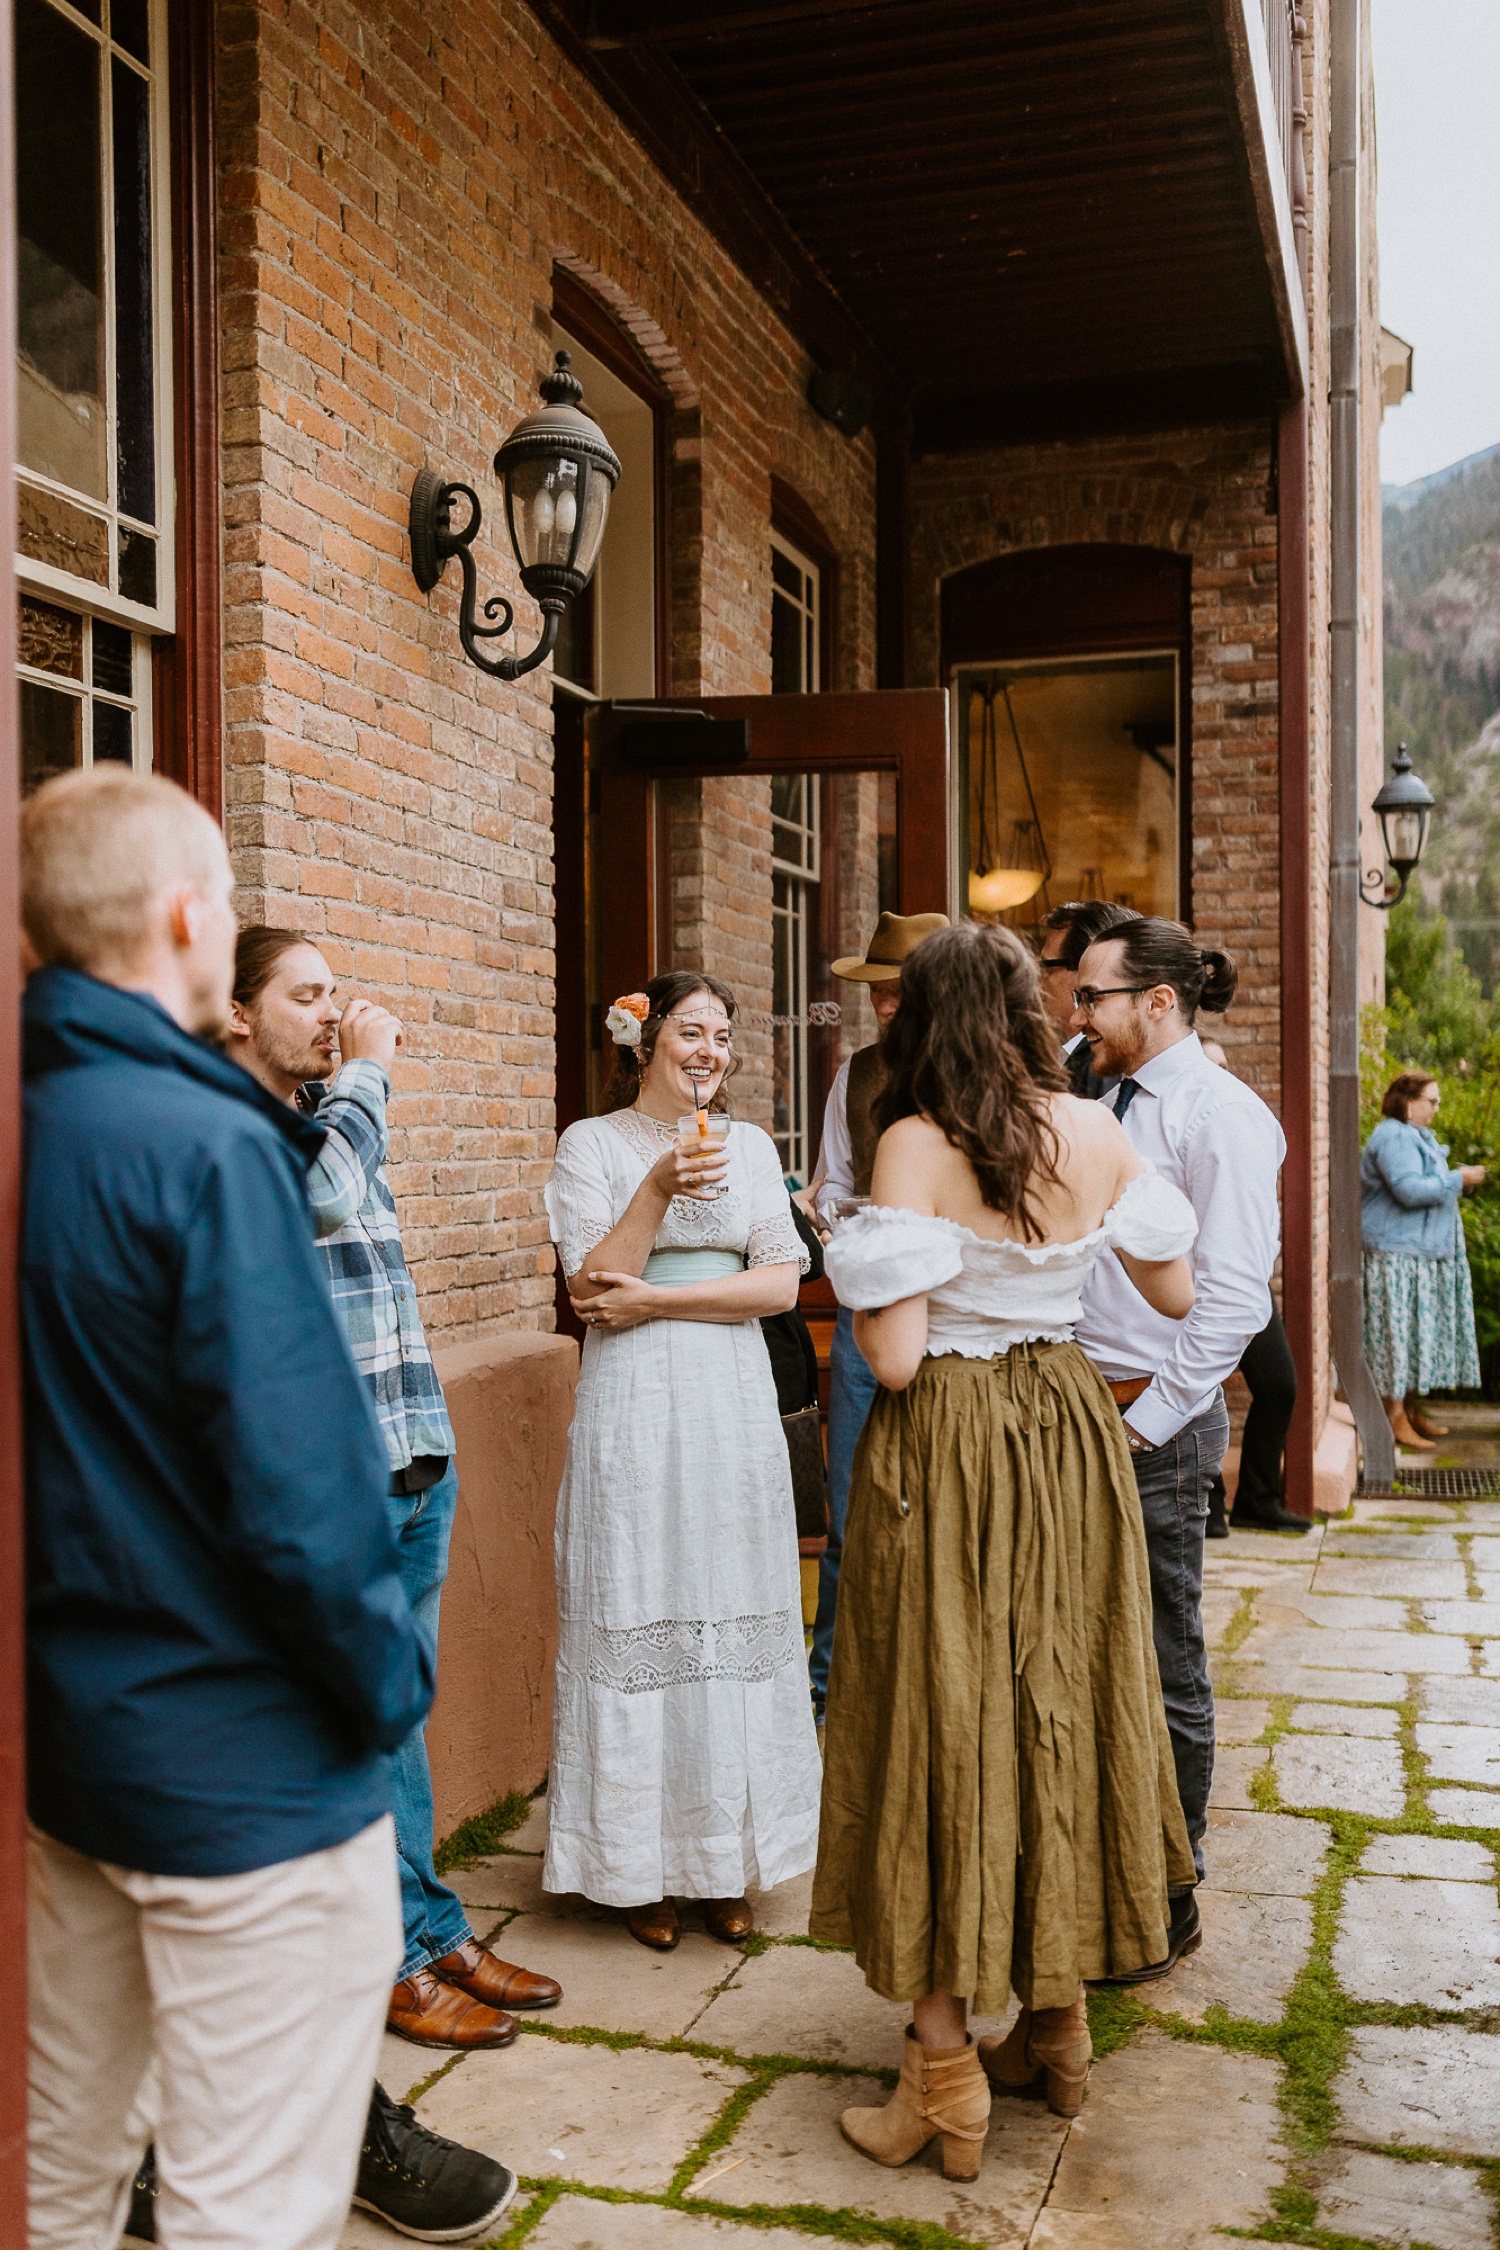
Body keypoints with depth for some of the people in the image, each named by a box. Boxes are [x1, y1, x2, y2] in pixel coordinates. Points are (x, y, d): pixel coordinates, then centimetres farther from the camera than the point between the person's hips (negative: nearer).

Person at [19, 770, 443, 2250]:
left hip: (64, 1741, 8)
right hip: (243, 1769, -8)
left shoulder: (24, 1121, 2)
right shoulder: (204, 1143, -21)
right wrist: (391, 1685, -10)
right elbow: (298, 1495, -24)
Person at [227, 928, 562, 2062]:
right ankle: (396, 1956, 16)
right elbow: (323, 1191, -29)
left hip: (418, 1462, 8)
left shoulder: (331, 1120, 17)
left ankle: (431, 1930, 28)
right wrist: (366, 1070, -12)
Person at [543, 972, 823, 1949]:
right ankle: (641, 1867, 15)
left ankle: (724, 1862, 19)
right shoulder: (594, 1144, 1)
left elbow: (781, 1283, 0)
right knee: (637, 1620, 1)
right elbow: (592, 1290, -9)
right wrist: (659, 1190, -21)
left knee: (734, 1618, 6)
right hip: (634, 1407, -3)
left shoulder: (751, 1145, 10)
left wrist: (659, 1298, -9)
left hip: (734, 1403, 3)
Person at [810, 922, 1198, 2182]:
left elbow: (894, 1356, -19)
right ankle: (1060, 2031, 30)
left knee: (941, 1724, 4)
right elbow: (1174, 1294, 8)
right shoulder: (1096, 1132, -1)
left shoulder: (917, 1144, -15)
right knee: (1060, 1710, 16)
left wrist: (859, 1275, 1)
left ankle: (946, 2085, 10)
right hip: (1069, 1442, 5)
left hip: (949, 1454, -5)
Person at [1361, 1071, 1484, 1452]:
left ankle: (1412, 1411, 20)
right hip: (1398, 1253, -11)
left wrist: (1455, 1179, 14)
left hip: (1423, 1252, 11)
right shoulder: (1393, 1139, -16)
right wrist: (1458, 1179, -19)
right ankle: (1395, 1417, -4)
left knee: (1421, 1330, 12)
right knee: (1400, 1329, -8)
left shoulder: (1417, 1136, 19)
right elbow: (1410, 1190, -27)